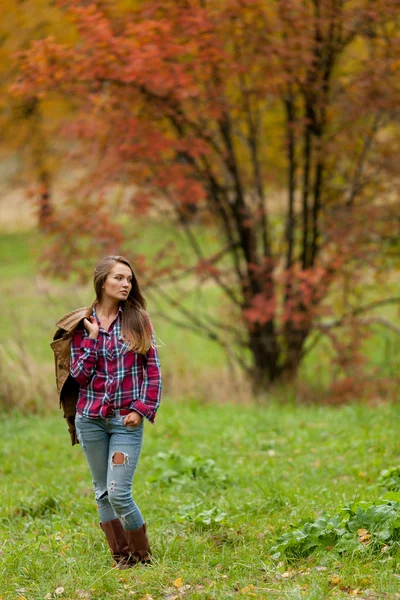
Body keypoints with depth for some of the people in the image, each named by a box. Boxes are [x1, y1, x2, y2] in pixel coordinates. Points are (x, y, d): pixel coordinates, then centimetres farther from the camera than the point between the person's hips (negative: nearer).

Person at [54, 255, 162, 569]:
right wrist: (93, 338, -8)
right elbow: (79, 375, -1)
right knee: (103, 493, 8)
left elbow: (153, 370, 1)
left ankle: (143, 556, 5)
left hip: (127, 420, -3)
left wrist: (143, 410, -9)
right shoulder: (82, 324, 4)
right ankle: (122, 558, 18)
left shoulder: (138, 320, 1)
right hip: (91, 419, 3)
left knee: (118, 494, -11)